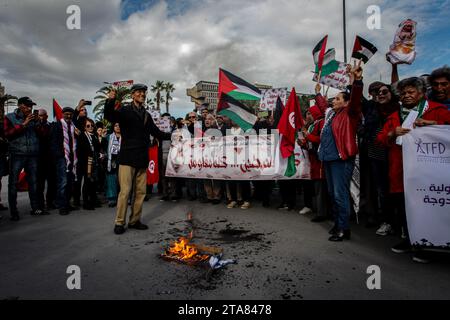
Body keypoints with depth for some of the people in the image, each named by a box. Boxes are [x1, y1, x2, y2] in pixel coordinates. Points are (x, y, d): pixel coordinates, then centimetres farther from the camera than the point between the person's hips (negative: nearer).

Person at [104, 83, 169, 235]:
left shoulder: (146, 115, 17)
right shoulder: (124, 110, 0)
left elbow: (156, 133, 20)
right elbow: (109, 116, -17)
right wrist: (110, 101, -34)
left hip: (142, 158, 6)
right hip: (128, 157, -5)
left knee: (140, 191, 7)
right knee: (125, 191, -6)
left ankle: (135, 221, 19)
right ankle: (119, 223, 7)